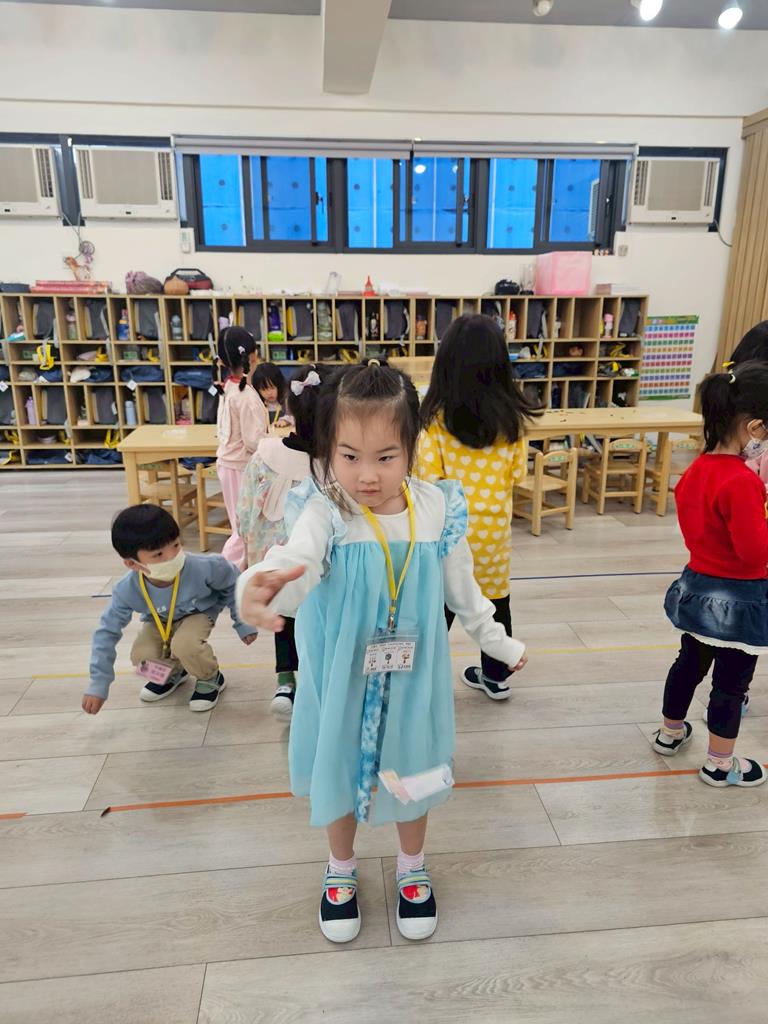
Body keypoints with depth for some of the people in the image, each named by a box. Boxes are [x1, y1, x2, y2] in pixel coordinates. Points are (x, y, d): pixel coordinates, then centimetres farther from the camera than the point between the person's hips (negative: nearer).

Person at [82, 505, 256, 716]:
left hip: (199, 613, -3)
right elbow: (107, 632, -18)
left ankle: (210, 678, 1)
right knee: (142, 656, -22)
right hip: (158, 621, 3)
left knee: (185, 644, -33)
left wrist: (243, 623, -10)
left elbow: (233, 583, -17)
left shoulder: (202, 567, -39)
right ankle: (173, 672, 16)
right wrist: (97, 686, -17)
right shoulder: (127, 590, -32)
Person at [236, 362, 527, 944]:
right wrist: (261, 588, -66)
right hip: (342, 678, -1)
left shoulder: (438, 511, -14)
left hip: (411, 677, 2)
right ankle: (341, 870, 52)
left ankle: (413, 868, 53)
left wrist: (500, 643, 13)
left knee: (411, 772, 22)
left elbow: (463, 590, 2)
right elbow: (295, 561, -43)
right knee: (341, 772, 21)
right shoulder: (325, 512, -22)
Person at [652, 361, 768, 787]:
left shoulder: (696, 469, -1)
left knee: (689, 664, 24)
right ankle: (719, 764, 27)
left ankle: (670, 732, 42)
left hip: (697, 585, 8)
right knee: (731, 682, 10)